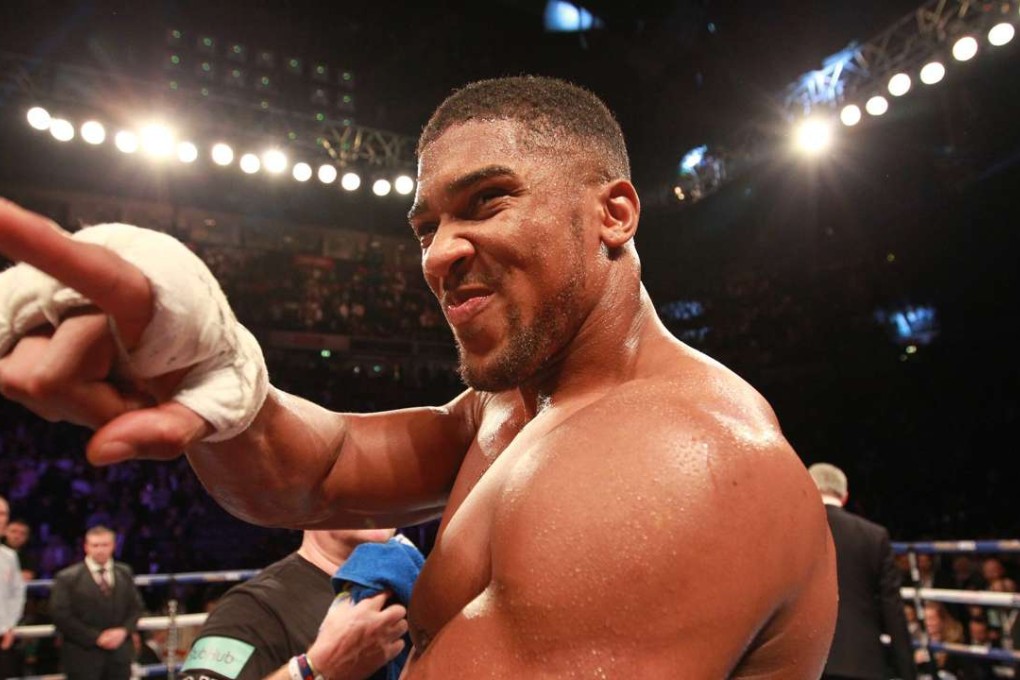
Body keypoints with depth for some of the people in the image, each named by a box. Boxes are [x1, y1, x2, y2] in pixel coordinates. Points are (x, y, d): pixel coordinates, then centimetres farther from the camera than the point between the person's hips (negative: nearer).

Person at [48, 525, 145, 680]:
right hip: (83, 655, -4)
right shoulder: (67, 577, -5)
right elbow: (61, 615, -10)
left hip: (120, 654, 4)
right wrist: (95, 637, -14)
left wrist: (124, 630, -8)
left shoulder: (125, 573, 9)